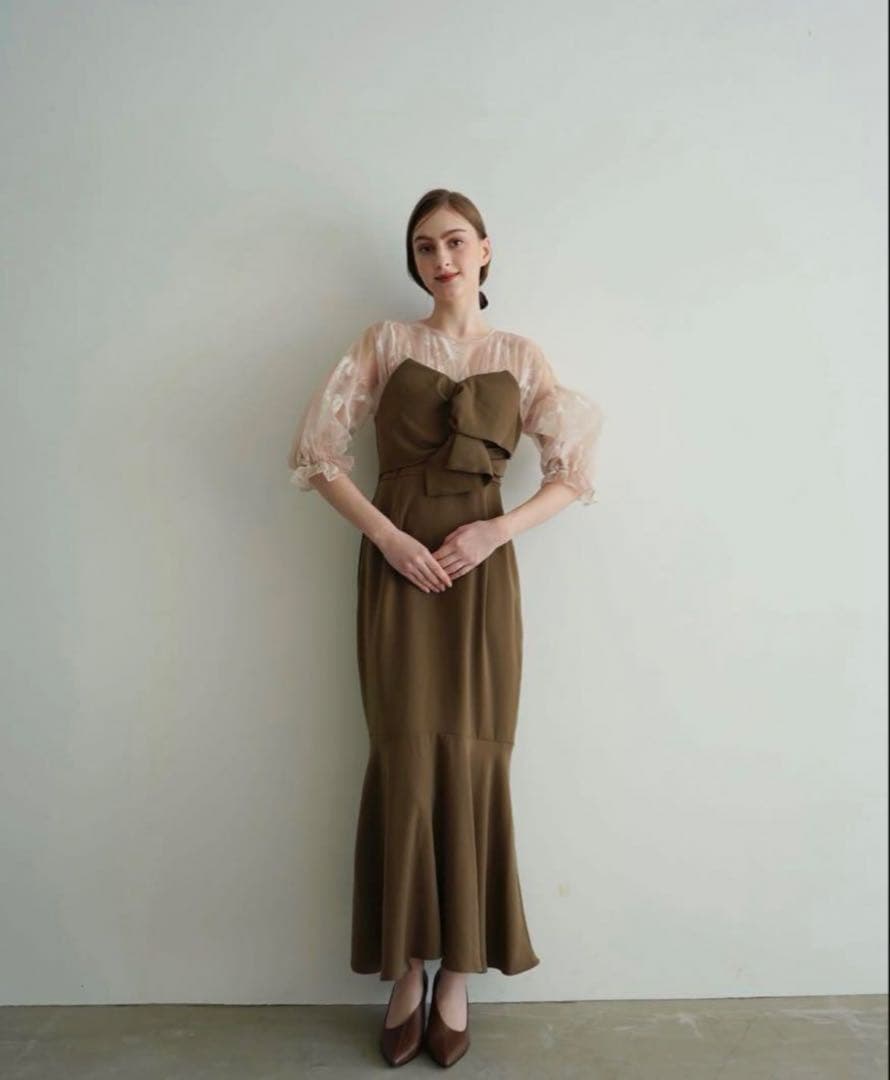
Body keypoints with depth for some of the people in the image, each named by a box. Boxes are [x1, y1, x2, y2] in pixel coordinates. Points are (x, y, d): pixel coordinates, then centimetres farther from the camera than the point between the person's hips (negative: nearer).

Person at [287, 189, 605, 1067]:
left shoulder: (521, 357, 9)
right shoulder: (384, 342, 7)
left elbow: (574, 473, 6)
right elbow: (317, 450, 1)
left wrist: (496, 531, -9)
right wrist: (387, 535, -11)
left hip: (482, 570, 1)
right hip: (398, 566, 0)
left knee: (470, 761, 2)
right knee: (406, 761, 1)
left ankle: (457, 974, 19)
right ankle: (405, 970, 19)